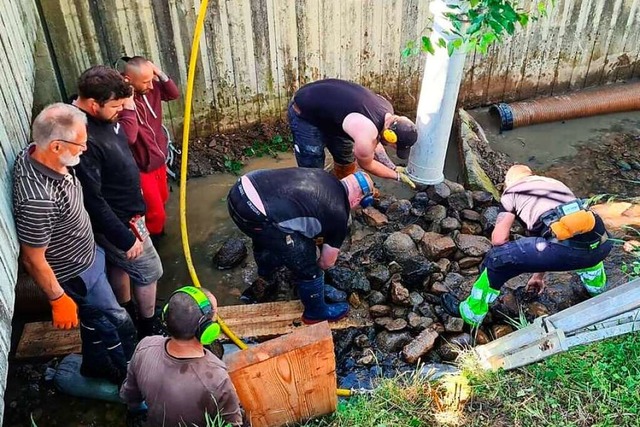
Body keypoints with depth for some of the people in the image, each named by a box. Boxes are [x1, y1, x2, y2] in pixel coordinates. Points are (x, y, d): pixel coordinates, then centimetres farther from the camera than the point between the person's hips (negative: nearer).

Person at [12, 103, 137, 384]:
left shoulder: (37, 153, -13)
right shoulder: (38, 199, -40)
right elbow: (33, 260, -28)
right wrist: (58, 300, -16)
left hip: (88, 257, 9)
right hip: (75, 276, -8)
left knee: (96, 318, 28)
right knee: (118, 325, 11)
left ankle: (95, 367, 53)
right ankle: (127, 377, 38)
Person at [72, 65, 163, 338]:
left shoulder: (100, 116, -8)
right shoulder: (83, 140, -36)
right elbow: (92, 201, -31)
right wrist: (125, 238, -24)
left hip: (122, 213, 9)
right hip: (115, 222, -9)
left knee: (119, 264, 27)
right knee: (149, 270, 9)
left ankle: (127, 314, 51)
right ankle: (149, 327, 33)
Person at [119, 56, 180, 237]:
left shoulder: (150, 88, -9)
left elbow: (173, 94, 8)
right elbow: (128, 138, -38)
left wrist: (160, 74, -9)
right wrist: (128, 105, -40)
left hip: (158, 160, 8)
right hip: (141, 167, -8)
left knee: (162, 199, 30)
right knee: (156, 213, 5)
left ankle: (157, 230, 56)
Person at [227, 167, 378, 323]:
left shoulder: (324, 177, 21)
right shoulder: (339, 215, 4)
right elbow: (327, 262, 18)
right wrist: (315, 266, 40)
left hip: (239, 192, 9)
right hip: (258, 216, -8)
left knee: (264, 237, 41)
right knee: (306, 267, 13)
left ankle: (266, 268, 70)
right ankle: (316, 311, 37)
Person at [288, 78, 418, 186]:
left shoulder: (386, 109, -9)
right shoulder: (366, 134, -34)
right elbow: (366, 165, -12)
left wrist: (393, 168, 5)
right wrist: (397, 176, -2)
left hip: (326, 104, 9)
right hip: (304, 114, -9)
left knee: (346, 160, 16)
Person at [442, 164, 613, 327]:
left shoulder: (511, 190, 18)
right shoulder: (555, 183, 36)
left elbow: (499, 239, 7)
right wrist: (539, 275, 52)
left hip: (567, 248, -6)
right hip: (602, 246, 7)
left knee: (496, 259, 9)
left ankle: (471, 313, 21)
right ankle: (597, 288, 60)